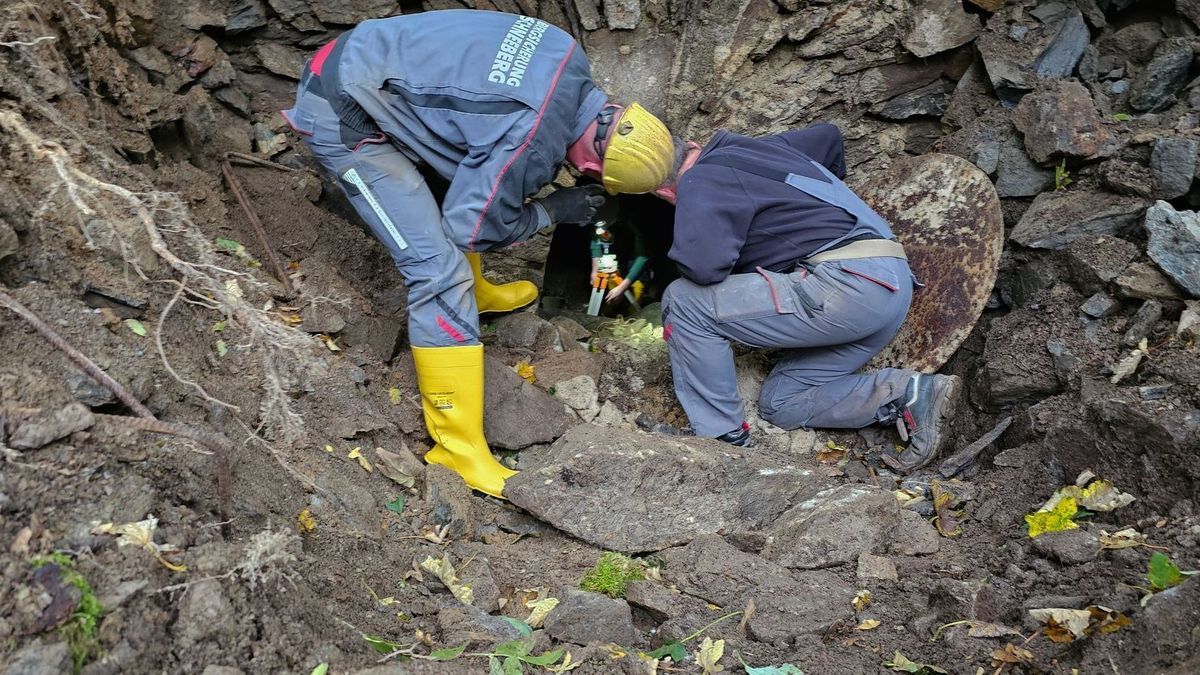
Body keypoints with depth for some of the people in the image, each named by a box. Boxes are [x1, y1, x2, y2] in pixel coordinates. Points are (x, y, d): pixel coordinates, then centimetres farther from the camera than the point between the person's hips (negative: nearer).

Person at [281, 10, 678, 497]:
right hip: (343, 116, -9)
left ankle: (475, 291, 47)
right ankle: (459, 444, -3)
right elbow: (470, 228, -12)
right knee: (440, 269, -12)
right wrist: (553, 211, 0)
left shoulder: (569, 62, -2)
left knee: (466, 181, 24)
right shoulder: (533, 141, -25)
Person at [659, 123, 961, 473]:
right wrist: (834, 180, 60)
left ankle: (722, 438, -4)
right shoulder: (749, 150, 23)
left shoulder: (702, 179, -4)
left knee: (686, 303, -8)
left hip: (850, 282, -10)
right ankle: (912, 394, 4)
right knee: (781, 405, 16)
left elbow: (703, 266, -21)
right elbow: (827, 134, 40)